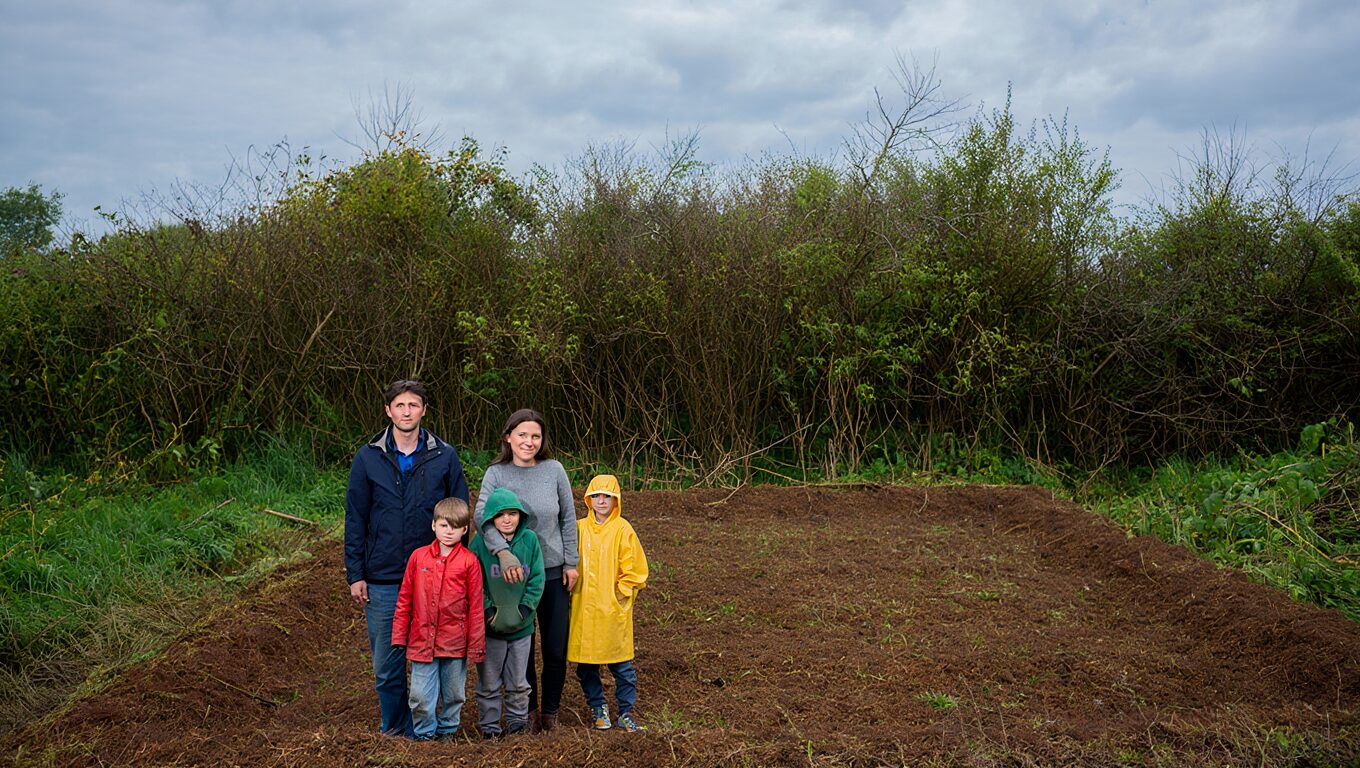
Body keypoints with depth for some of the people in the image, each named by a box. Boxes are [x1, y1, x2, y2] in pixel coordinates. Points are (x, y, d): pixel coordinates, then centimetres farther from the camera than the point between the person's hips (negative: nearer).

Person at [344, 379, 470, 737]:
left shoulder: (445, 456, 1)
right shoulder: (368, 457, 3)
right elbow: (355, 519, 6)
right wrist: (355, 574, 1)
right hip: (382, 581, 1)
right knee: (387, 667, 8)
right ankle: (393, 731, 25)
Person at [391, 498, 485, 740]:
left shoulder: (469, 561, -4)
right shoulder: (418, 557, 1)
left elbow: (475, 606, -2)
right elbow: (404, 599, 7)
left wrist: (476, 645, -2)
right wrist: (399, 635, 6)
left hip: (455, 643, -1)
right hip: (422, 640, 1)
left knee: (453, 694, 13)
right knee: (420, 697, 2)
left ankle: (447, 730, 32)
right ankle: (423, 734, 21)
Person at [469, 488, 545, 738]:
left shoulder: (530, 539, -3)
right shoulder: (481, 543, -9)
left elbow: (537, 579, -1)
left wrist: (524, 609, -9)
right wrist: (488, 611, -13)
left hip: (522, 626, 2)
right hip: (490, 627, -2)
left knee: (518, 683, 15)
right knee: (488, 684, 9)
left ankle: (517, 721, 30)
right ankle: (489, 727, 22)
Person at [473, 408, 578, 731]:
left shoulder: (553, 470, -4)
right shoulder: (496, 473, -7)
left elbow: (568, 519, 4)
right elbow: (483, 516, -21)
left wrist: (570, 562, 2)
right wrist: (504, 553, -35)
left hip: (554, 571, 1)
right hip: (515, 572, -1)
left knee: (556, 649, 8)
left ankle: (550, 709, 26)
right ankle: (526, 707, 29)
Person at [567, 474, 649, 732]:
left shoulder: (623, 529, -4)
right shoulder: (579, 528, 5)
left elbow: (633, 569, -1)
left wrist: (621, 594, -5)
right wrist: (575, 591, 6)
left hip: (614, 608, -3)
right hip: (583, 608, 3)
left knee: (621, 664, 3)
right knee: (585, 664, 8)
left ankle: (626, 712, 16)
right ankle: (597, 708, 24)